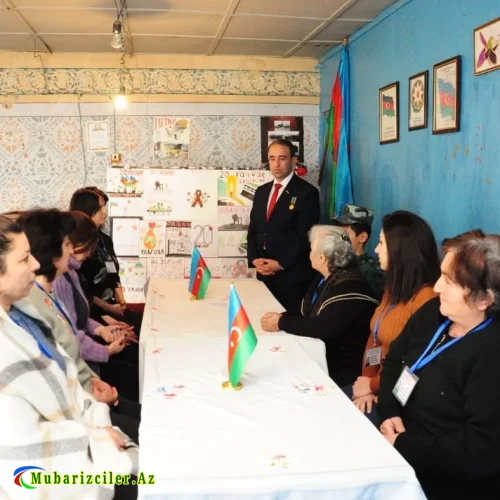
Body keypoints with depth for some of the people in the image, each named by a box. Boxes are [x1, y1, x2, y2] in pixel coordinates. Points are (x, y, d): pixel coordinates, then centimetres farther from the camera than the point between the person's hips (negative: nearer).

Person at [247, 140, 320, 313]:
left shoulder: (307, 192, -6)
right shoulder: (261, 191, 15)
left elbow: (305, 236, -12)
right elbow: (253, 230, 15)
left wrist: (281, 264, -15)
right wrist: (254, 259, -2)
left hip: (292, 275, -5)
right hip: (264, 273, 6)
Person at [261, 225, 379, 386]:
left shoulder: (349, 285, -22)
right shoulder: (326, 278, 9)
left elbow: (324, 329, -30)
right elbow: (309, 315, 13)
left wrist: (282, 323, -20)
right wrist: (283, 316, -7)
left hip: (340, 368, -8)